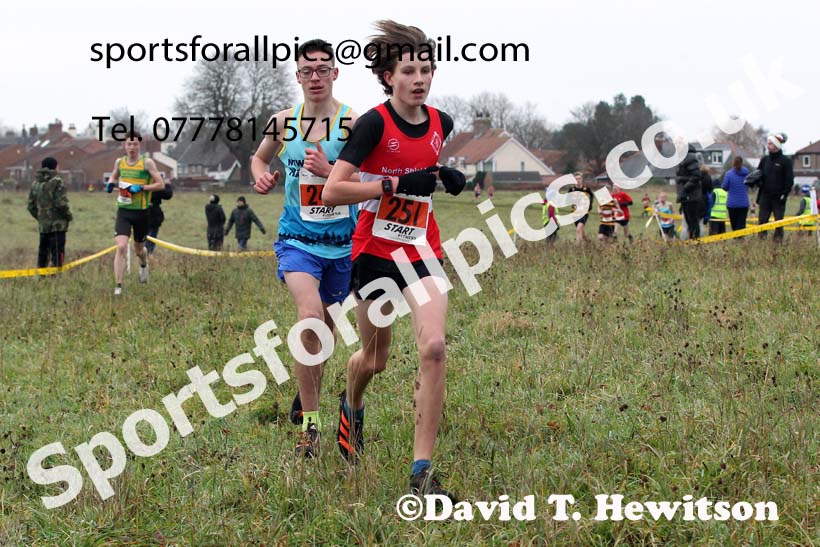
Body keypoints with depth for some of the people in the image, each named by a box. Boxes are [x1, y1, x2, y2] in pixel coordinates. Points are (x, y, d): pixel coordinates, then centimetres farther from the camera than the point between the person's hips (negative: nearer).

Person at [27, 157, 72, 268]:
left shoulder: (35, 183, 9)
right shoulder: (56, 182, -10)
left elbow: (31, 206, 12)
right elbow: (61, 204, -17)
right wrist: (69, 216, -2)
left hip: (42, 225, 6)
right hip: (57, 225, -6)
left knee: (43, 253, 13)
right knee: (57, 253, -6)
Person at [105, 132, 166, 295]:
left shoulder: (147, 162, -6)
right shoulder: (119, 162, 5)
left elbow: (161, 184, -7)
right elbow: (114, 176, 25)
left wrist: (141, 187, -19)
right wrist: (111, 183, 2)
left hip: (141, 212, -1)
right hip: (123, 211, 1)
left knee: (138, 249, 15)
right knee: (121, 247, -16)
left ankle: (144, 265, 52)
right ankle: (118, 286, -14)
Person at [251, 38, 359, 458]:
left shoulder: (353, 123, -6)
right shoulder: (283, 123, 4)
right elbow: (259, 157, 24)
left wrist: (329, 171, -24)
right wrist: (261, 176, 2)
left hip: (341, 243, 0)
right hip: (297, 239, 0)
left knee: (324, 327, 15)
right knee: (311, 317, -24)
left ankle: (306, 399, 44)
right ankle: (310, 423, -17)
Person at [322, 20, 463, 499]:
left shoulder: (441, 124, 2)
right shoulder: (374, 123, -14)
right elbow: (332, 191, -21)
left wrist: (454, 179, 2)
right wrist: (397, 184, -26)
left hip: (423, 251, 3)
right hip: (375, 250, -3)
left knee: (434, 349, -16)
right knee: (375, 359, 11)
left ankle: (423, 472, -12)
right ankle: (352, 407, 50)